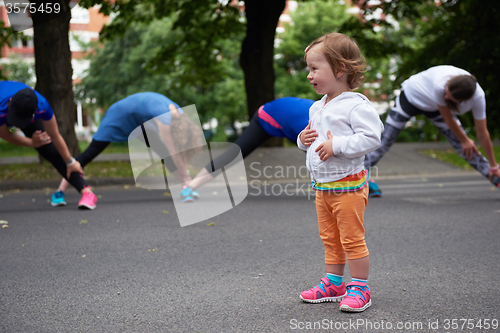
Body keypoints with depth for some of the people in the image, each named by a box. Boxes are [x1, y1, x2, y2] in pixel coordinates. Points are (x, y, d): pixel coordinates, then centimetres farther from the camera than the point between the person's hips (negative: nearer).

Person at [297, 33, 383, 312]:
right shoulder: (317, 107, 12)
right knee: (330, 238, 17)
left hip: (348, 184, -9)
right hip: (322, 185, 9)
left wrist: (337, 145, -26)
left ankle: (360, 288, 10)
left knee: (352, 239, -1)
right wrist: (304, 140, 2)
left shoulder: (357, 105, -16)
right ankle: (333, 283, 29)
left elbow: (371, 138, -23)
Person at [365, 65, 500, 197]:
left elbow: (482, 134, -20)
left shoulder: (478, 97, -32)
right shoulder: (440, 85, -44)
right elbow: (448, 119, -27)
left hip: (434, 107, 3)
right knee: (386, 138, -5)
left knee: (466, 148, -3)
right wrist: (465, 140, -12)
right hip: (412, 95, -3)